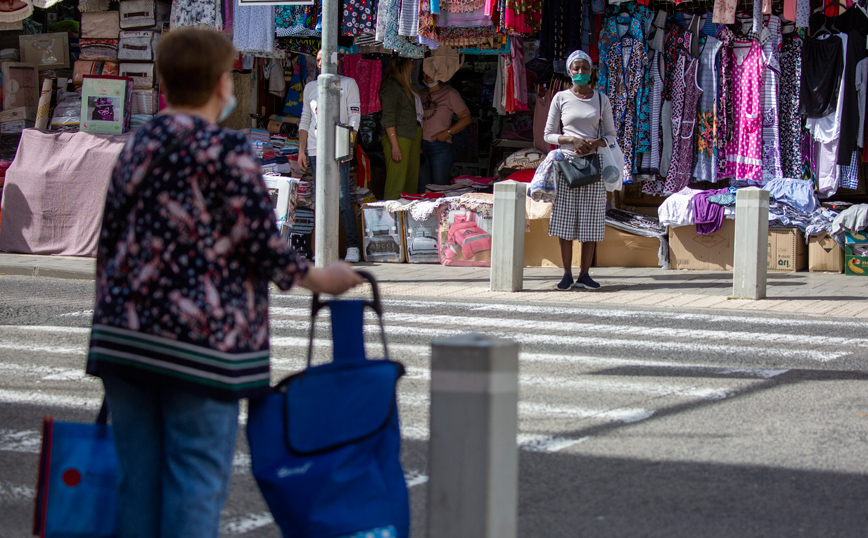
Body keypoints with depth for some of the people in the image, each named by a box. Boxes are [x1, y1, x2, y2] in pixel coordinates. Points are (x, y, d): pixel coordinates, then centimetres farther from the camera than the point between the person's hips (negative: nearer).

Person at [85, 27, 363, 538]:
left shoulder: (137, 147, 11)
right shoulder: (228, 151, -9)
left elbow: (108, 242, 14)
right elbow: (261, 243, -10)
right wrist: (320, 279, 6)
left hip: (124, 336, 6)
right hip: (200, 341, -6)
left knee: (139, 476, 11)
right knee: (198, 481, -1)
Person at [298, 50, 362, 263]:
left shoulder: (348, 84, 7)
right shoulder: (310, 87, 18)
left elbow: (355, 117, 2)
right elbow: (305, 120, 19)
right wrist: (301, 151, 10)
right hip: (315, 150, 4)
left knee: (342, 199, -11)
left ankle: (352, 247, -7)